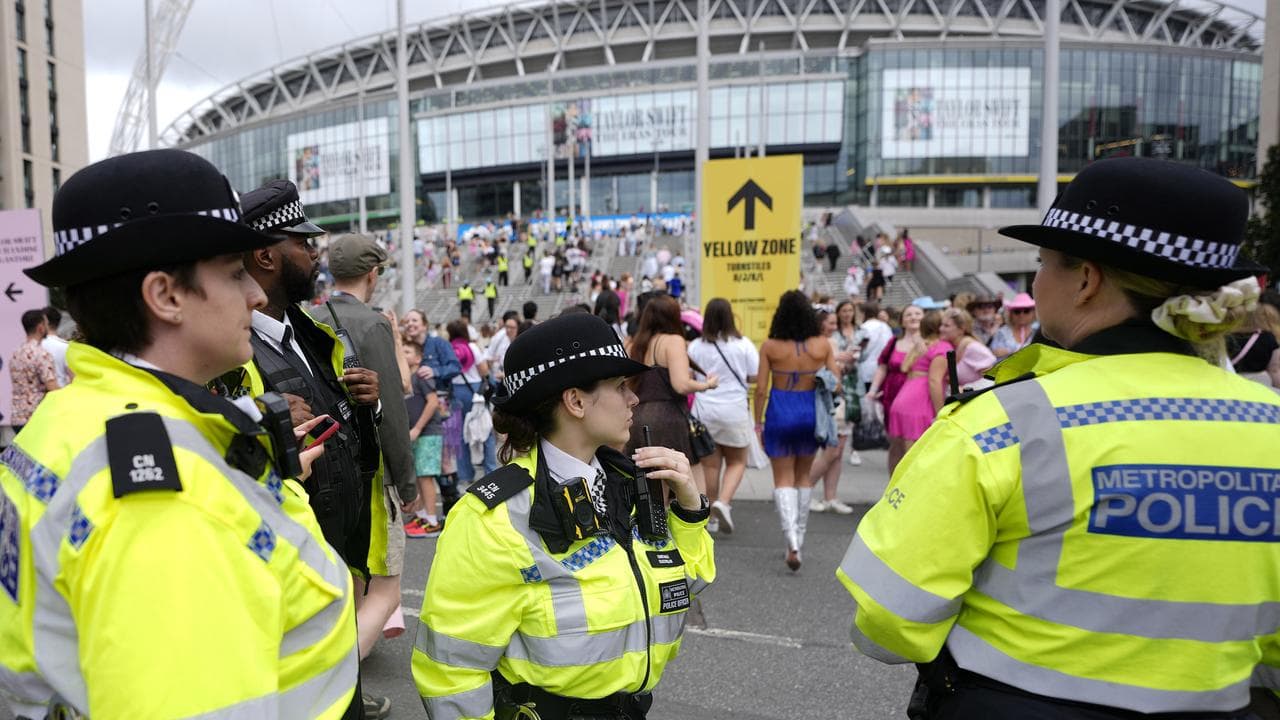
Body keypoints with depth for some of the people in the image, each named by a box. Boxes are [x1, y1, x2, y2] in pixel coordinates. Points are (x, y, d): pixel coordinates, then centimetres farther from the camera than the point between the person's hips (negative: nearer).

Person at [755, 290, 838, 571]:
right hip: (810, 412, 2)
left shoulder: (770, 347, -9)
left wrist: (758, 422, 3)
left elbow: (761, 389, -7)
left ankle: (791, 537, -12)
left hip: (779, 413, -2)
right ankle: (799, 535, 29)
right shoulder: (822, 345, -5)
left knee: (783, 478, 6)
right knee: (804, 475, 19)